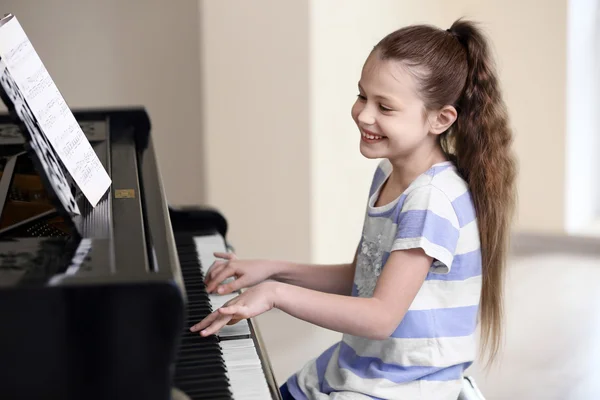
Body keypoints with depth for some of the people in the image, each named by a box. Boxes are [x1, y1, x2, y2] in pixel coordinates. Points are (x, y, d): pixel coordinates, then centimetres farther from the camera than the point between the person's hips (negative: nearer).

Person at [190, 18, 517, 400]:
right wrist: (273, 269, 5)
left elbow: (381, 317, -26)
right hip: (348, 369, 9)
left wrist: (276, 293, -28)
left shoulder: (434, 198, -23)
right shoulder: (387, 175, 5)